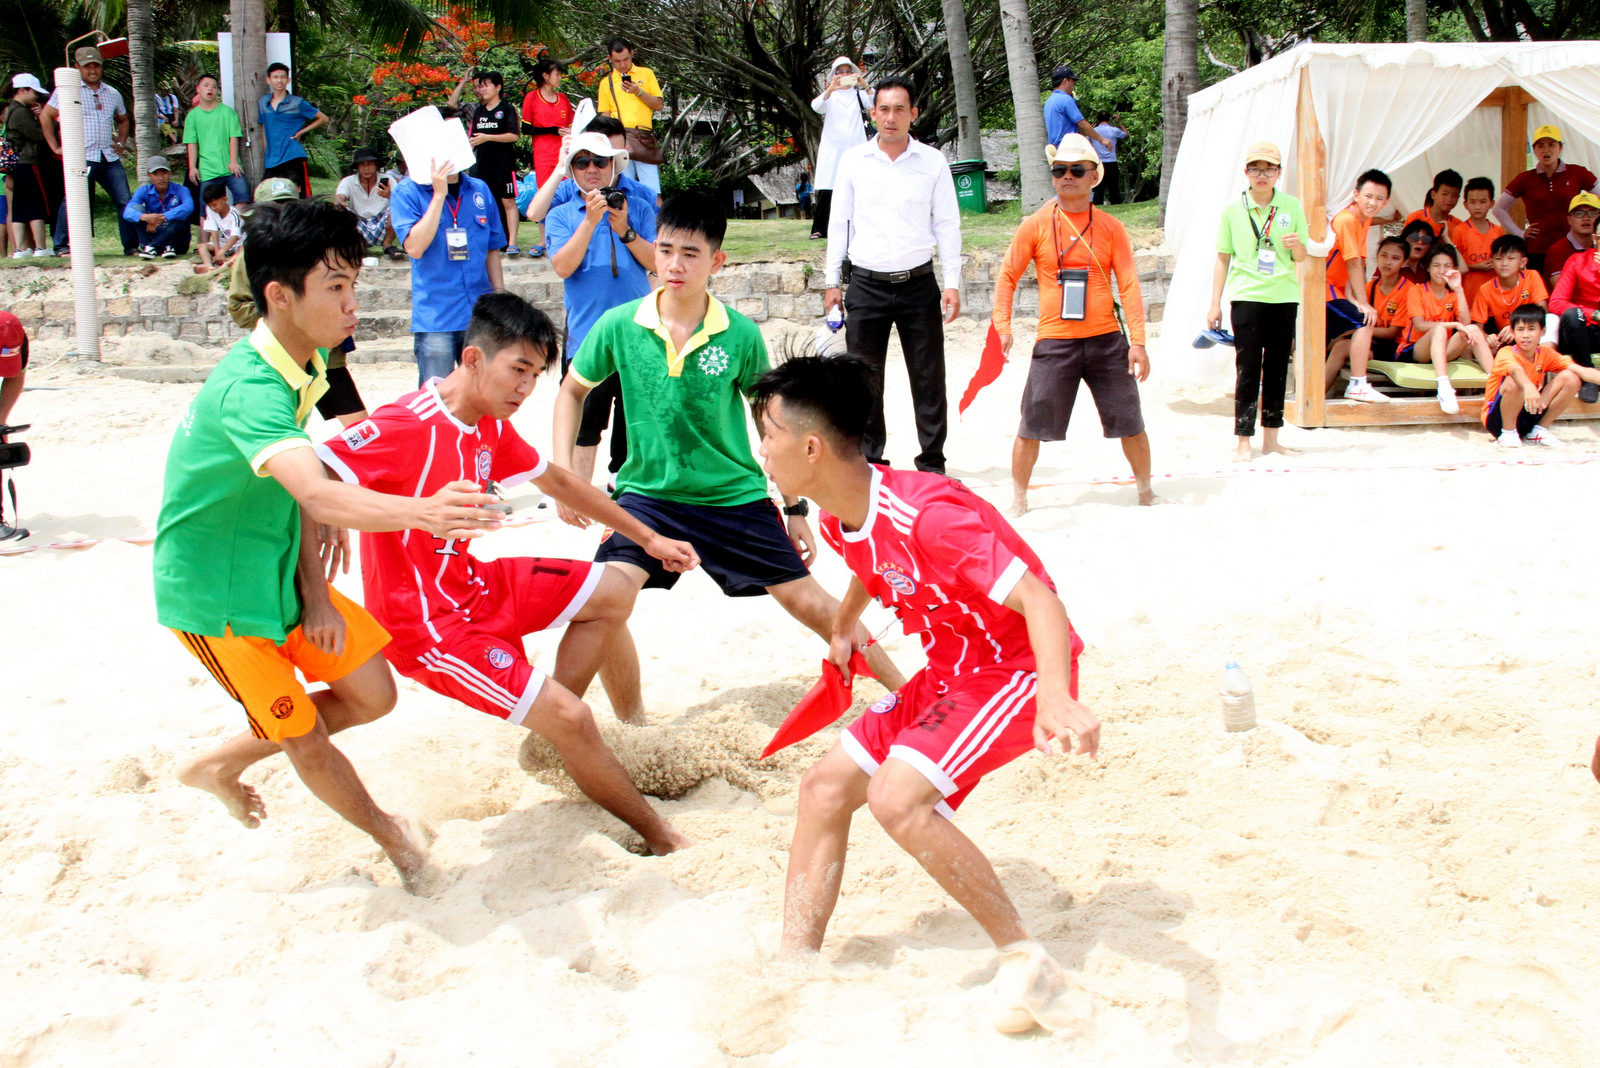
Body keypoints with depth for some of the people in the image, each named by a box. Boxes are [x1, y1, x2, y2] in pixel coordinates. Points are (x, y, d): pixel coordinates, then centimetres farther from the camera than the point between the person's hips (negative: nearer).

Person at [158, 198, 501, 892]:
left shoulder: (306, 362, -5)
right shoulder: (250, 390, -36)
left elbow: (301, 483, 0)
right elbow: (319, 497, -52)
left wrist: (314, 587, -9)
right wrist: (420, 512, -68)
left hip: (278, 568, 9)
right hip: (216, 593, -8)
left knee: (372, 695, 11)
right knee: (306, 737, 4)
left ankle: (220, 765, 29)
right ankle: (387, 834, 30)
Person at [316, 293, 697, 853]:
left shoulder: (491, 426, 4)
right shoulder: (409, 426, -24)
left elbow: (558, 481, 20)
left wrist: (649, 539, 25)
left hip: (471, 585, 10)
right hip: (425, 621, -9)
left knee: (613, 591, 10)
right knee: (572, 718, -16)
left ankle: (548, 735, 12)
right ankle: (661, 838, 4)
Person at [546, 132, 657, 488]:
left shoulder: (639, 208, 12)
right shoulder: (562, 215, 8)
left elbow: (656, 262, 1)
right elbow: (563, 267, -8)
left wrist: (624, 231, -11)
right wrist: (590, 221, -15)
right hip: (586, 334, -1)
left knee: (635, 419, 6)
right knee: (584, 421, -2)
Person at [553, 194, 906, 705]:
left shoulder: (741, 335, -10)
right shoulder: (619, 327, -10)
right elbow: (572, 391, 8)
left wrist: (796, 509, 6)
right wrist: (563, 473, -3)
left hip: (734, 495, 0)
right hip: (648, 493, 0)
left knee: (808, 601, 2)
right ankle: (630, 722, 1)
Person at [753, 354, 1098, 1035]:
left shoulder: (925, 513, -30)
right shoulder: (839, 521, -1)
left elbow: (1038, 598, -37)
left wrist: (1058, 698, -53)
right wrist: (844, 623, 38)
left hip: (1021, 667, -9)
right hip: (953, 671, 10)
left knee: (897, 796, -26)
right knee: (826, 785, 5)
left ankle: (1027, 963, -16)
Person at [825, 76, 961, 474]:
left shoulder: (932, 161, 3)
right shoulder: (853, 161, 5)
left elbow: (947, 225, 4)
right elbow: (839, 222, 10)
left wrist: (952, 284, -1)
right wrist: (832, 282, 7)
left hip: (918, 284, 0)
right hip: (867, 285, 1)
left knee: (928, 379, 3)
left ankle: (932, 463, 13)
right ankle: (868, 463, 13)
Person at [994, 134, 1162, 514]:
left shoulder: (1110, 227, 4)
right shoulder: (1036, 225, 2)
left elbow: (1128, 285, 3)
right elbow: (1007, 276, 6)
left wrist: (1137, 341, -4)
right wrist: (1002, 326, -6)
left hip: (1106, 340, 1)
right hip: (1054, 341, -1)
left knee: (1131, 422, 7)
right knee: (1033, 424, -1)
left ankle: (1146, 491, 26)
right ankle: (1018, 498, 15)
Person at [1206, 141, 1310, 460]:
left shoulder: (1292, 206, 5)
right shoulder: (1233, 209, 2)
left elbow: (1301, 257, 12)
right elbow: (1223, 258, 7)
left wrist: (1297, 246, -11)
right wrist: (1215, 303, 3)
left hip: (1284, 296, 2)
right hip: (1247, 296, -2)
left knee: (1278, 367, 6)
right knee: (1248, 368, -5)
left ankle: (1271, 437, 14)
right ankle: (1243, 440, -1)